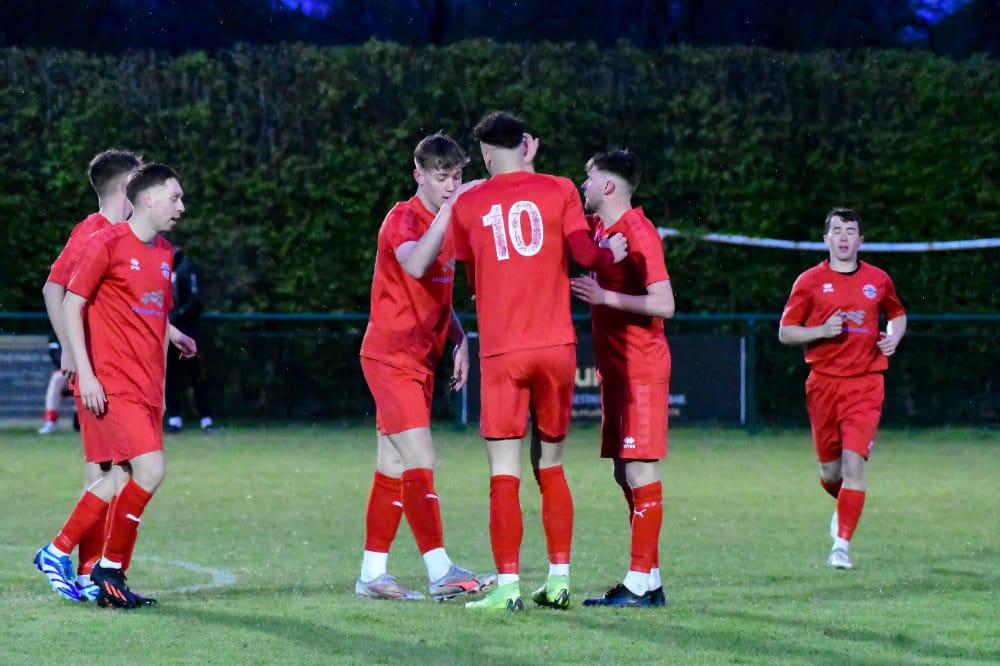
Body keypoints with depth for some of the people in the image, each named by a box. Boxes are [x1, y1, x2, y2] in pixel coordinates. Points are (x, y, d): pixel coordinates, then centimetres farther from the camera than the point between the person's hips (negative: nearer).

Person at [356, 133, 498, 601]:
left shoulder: (447, 223, 15)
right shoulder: (403, 218, -12)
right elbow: (415, 265, -35)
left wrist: (460, 340, 12)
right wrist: (449, 210, -38)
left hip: (419, 360, 9)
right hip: (390, 355, -9)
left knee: (394, 467, 9)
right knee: (420, 462, -14)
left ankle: (372, 574, 13)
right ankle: (441, 572, -19)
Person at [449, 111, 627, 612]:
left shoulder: (467, 205, 5)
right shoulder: (558, 190, 4)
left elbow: (471, 276, 14)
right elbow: (584, 254, -7)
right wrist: (611, 255, 13)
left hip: (501, 351, -2)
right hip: (556, 345, 2)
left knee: (504, 474, -1)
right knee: (551, 466, 14)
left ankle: (507, 585, -8)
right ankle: (559, 578, 12)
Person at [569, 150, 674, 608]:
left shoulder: (638, 233, -14)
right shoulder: (598, 227, 11)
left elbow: (664, 304, -20)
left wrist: (605, 297, -20)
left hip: (641, 370, -9)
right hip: (615, 368, 9)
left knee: (640, 471, -9)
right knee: (624, 474, 10)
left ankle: (640, 583, -10)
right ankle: (649, 580, 14)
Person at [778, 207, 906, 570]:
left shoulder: (878, 280, 8)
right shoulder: (810, 282, 2)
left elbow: (897, 315, 26)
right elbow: (785, 332, 4)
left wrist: (893, 337, 3)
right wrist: (821, 331, -13)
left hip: (865, 383, 0)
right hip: (823, 383, 0)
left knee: (854, 461, -14)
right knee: (830, 469, 6)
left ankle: (842, 545, -12)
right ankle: (844, 507, 41)